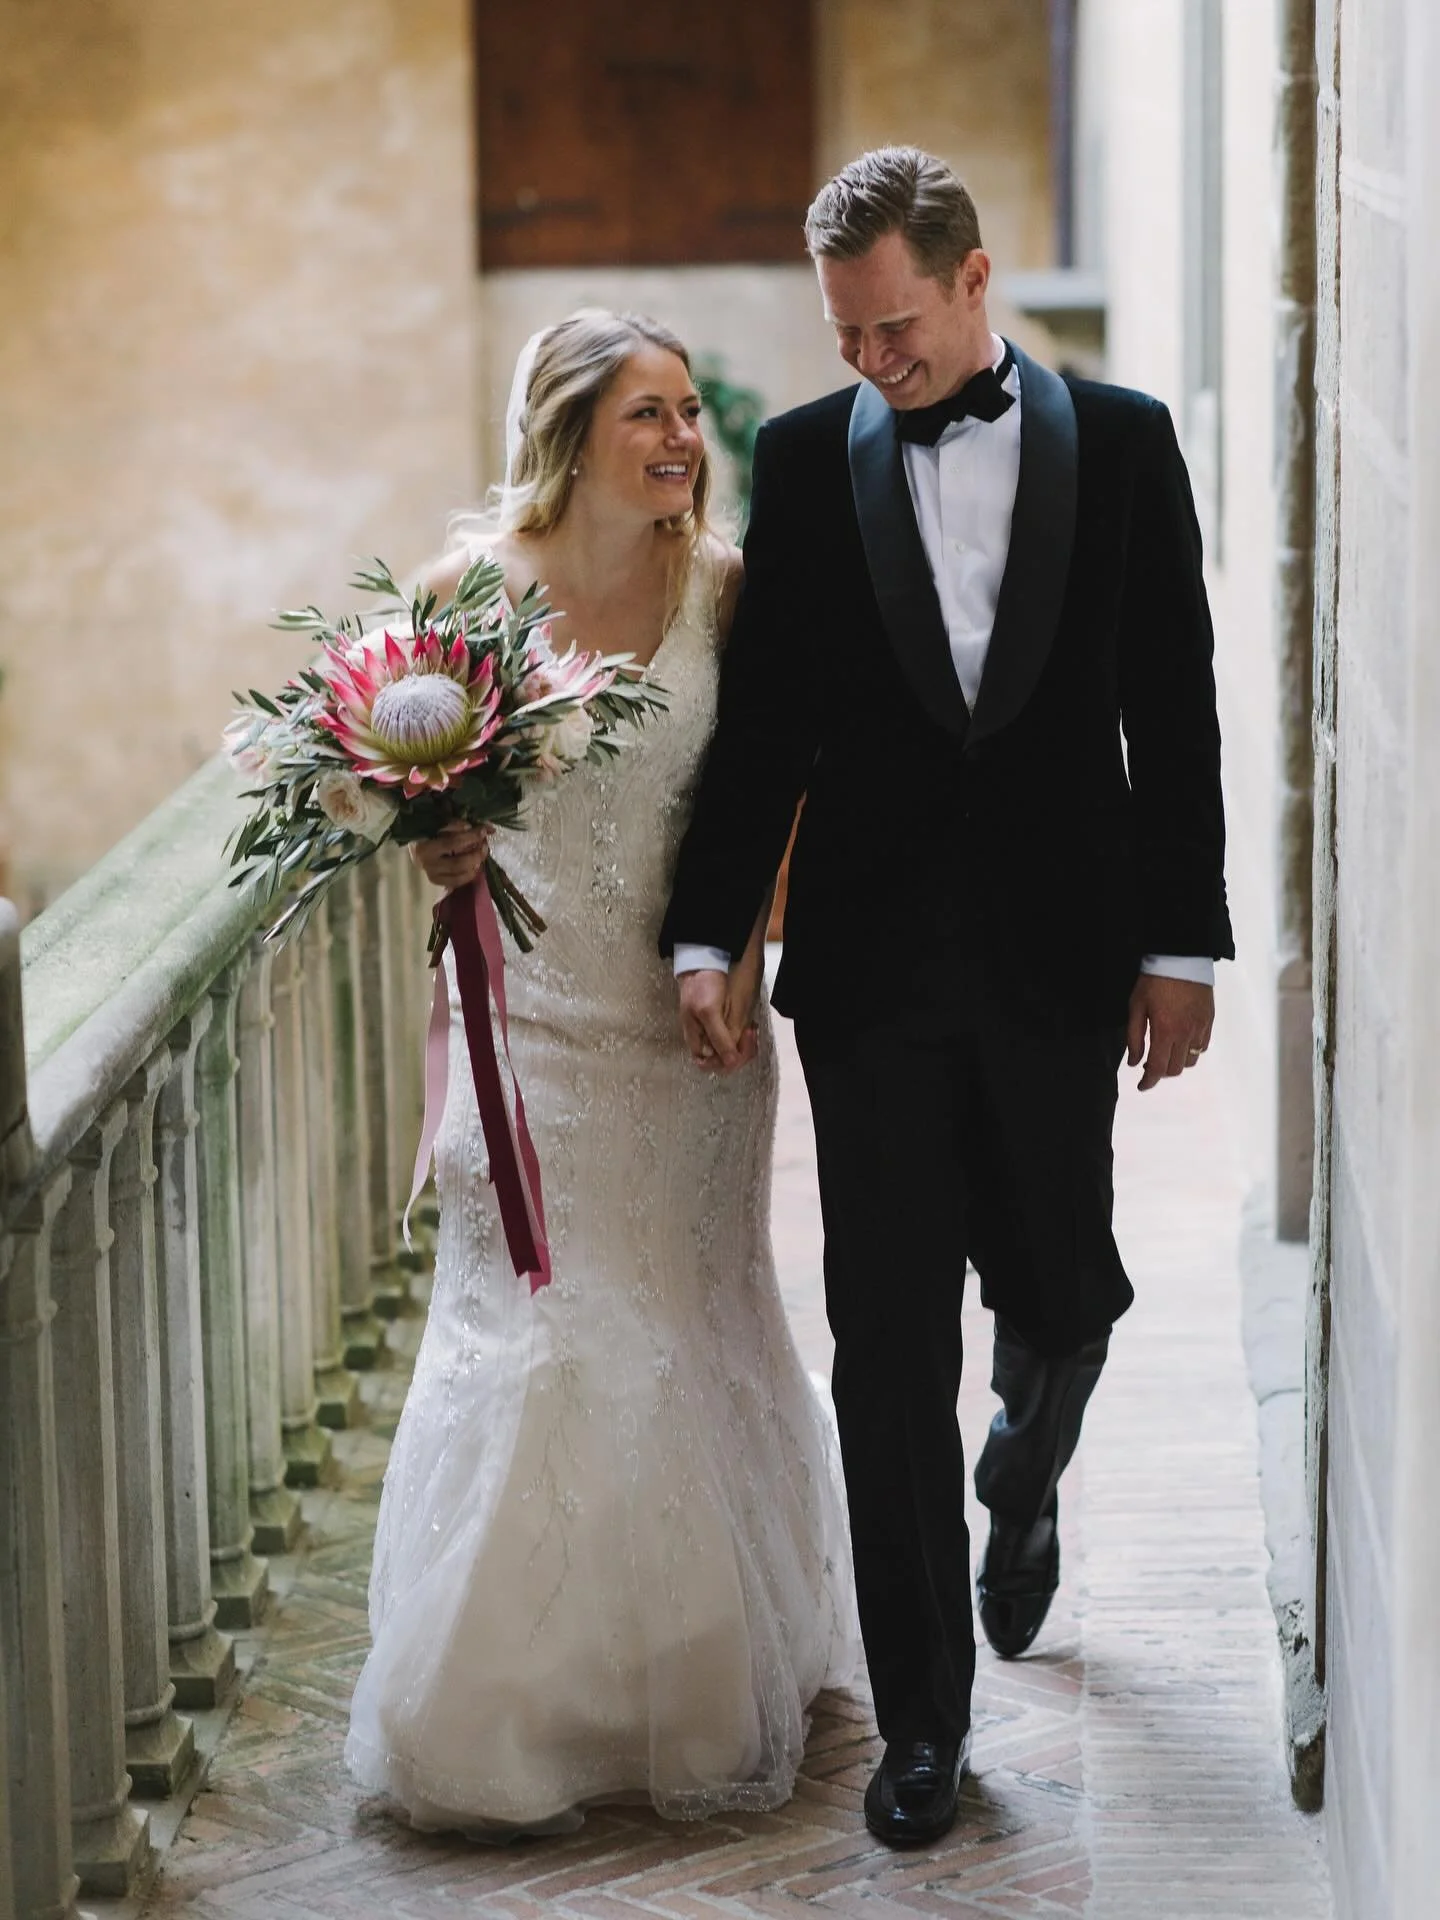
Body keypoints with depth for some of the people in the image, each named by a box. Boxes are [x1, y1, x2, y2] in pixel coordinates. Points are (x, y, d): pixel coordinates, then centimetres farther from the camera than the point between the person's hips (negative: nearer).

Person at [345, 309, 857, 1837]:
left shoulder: (722, 588, -2)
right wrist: (434, 849, -18)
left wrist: (743, 963, -4)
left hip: (688, 1015, 2)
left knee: (686, 1329, 10)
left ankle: (699, 1685, 28)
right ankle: (508, 1706, 14)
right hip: (533, 1008, -1)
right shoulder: (473, 589, -6)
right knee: (531, 1332, -1)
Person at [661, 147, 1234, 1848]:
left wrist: (1181, 947, -1)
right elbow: (761, 719, 3)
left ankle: (1023, 1482, 47)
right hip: (874, 965, 0)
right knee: (890, 1340, 0)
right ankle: (923, 1717, 11)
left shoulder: (1119, 442, 2)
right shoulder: (803, 461, 3)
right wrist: (705, 936, -4)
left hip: (1061, 956, 0)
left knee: (1060, 1291, 10)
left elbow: (1173, 708, 2)